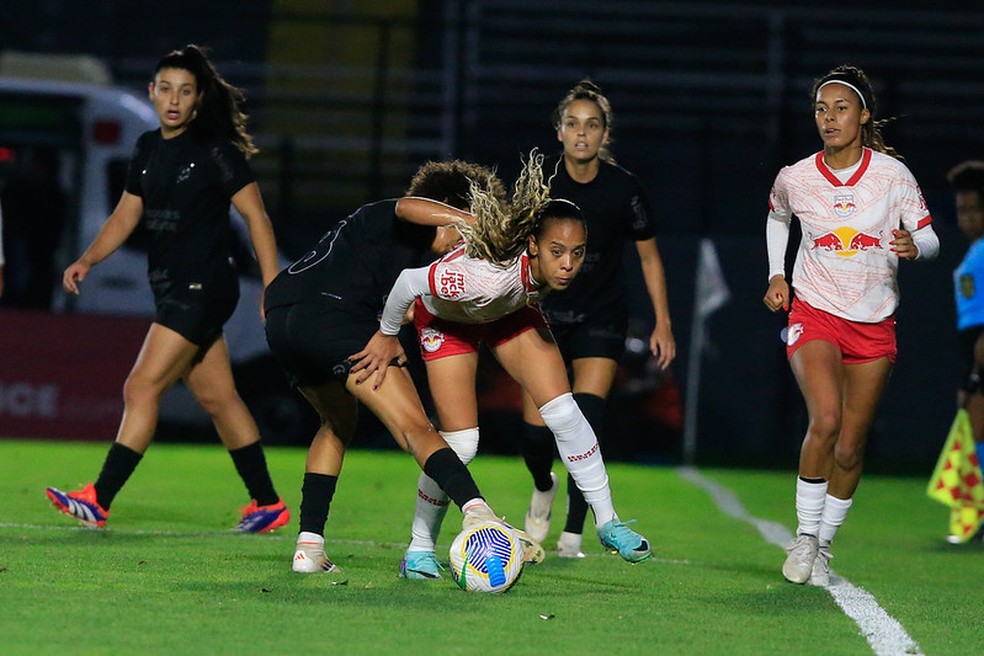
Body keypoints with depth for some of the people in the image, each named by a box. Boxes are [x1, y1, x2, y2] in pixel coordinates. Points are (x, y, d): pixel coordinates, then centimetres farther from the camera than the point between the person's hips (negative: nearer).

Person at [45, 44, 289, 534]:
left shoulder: (216, 152, -10)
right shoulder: (148, 149, 11)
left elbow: (256, 216, -8)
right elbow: (126, 215, 19)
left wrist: (272, 287, -12)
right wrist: (88, 260, 6)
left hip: (203, 288, -8)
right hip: (173, 290, 8)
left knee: (142, 388, -12)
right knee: (216, 397, 12)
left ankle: (98, 500, -13)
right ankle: (268, 505, 20)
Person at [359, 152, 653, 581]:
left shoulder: (555, 267, -31)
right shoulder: (487, 275, -47)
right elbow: (409, 282, -34)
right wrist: (386, 337, -17)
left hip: (511, 311, 4)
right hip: (446, 316, -4)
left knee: (563, 413, -10)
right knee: (460, 443, -10)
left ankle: (607, 523, 2)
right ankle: (420, 547, 10)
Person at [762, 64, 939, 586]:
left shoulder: (892, 174, -7)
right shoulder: (795, 179, -4)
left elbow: (930, 238, -1)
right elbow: (776, 218, 20)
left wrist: (914, 247, -23)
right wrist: (776, 275, 10)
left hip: (874, 326, 1)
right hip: (814, 314, -1)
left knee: (850, 448, 4)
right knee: (825, 420, -24)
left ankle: (824, 544, 22)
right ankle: (805, 535, -11)